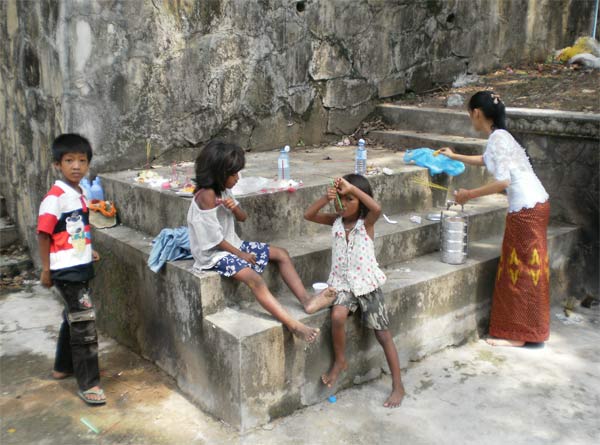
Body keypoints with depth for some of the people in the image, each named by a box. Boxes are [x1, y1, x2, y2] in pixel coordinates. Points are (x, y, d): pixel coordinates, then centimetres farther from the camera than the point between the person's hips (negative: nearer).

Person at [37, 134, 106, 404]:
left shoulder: (79, 194, 9)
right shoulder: (55, 197, -16)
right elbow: (44, 233, -14)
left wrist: (88, 251, 12)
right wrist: (46, 269, -12)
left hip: (80, 268, 9)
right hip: (66, 270, -9)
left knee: (73, 319, 21)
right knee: (84, 325, -7)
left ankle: (63, 367, 38)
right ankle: (88, 384, 2)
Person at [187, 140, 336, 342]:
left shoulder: (223, 190, 5)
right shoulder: (207, 195, -23)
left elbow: (243, 217, 10)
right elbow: (214, 239, -22)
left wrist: (234, 208, -14)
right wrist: (240, 254, -11)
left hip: (232, 244, 10)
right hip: (214, 253, -10)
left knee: (281, 254, 2)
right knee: (254, 278, -32)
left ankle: (306, 300, -9)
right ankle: (294, 325, -40)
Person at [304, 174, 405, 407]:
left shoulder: (366, 222, -11)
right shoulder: (336, 221, 2)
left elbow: (377, 208, -34)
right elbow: (308, 215, -6)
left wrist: (352, 187, -32)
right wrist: (326, 198, -19)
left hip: (367, 284, -2)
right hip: (343, 283, 3)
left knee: (383, 334, 3)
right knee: (337, 316, -27)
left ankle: (398, 385, 14)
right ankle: (339, 361, -1)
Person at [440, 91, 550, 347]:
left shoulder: (497, 139, -15)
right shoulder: (499, 136, 15)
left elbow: (503, 181, -23)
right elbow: (485, 160, 36)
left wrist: (469, 195, -13)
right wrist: (455, 157, 48)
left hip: (527, 210, -9)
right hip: (534, 205, 9)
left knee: (521, 269, -1)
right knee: (524, 268, 15)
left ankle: (517, 334, 9)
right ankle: (527, 328, 25)